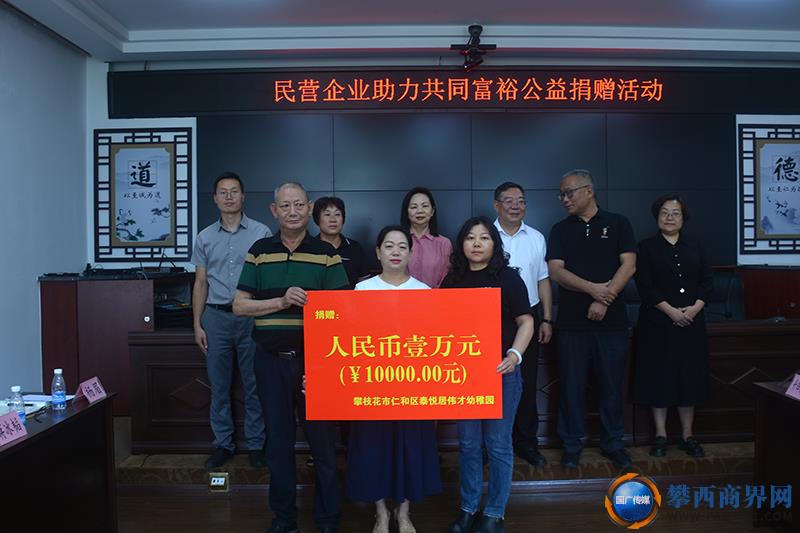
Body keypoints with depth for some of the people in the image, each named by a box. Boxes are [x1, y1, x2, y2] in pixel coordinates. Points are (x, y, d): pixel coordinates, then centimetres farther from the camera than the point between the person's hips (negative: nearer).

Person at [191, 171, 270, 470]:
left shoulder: (261, 233, 1)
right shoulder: (205, 238, 10)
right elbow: (201, 283, 11)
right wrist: (197, 325, 6)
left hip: (251, 316, -2)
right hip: (216, 317, 3)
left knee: (254, 385, 4)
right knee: (219, 385, 9)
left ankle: (255, 445, 16)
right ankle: (223, 445, 21)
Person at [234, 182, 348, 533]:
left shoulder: (326, 254, 1)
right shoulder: (259, 252, 6)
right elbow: (240, 306, 4)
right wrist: (282, 301, -12)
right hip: (271, 359, 2)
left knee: (322, 439, 5)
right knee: (278, 440, 13)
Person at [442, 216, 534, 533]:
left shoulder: (508, 278, -6)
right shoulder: (452, 280, 4)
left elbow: (525, 322, -6)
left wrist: (514, 355, -22)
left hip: (500, 371, -3)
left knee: (498, 444, 8)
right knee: (468, 444, 13)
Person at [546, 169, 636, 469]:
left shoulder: (617, 224, 6)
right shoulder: (560, 230, 9)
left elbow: (628, 266, -4)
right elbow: (555, 271, -3)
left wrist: (604, 300, -14)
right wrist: (593, 288, -16)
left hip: (611, 318, -1)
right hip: (571, 319, 1)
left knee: (612, 383, 7)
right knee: (572, 384, 5)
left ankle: (612, 444, 23)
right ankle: (572, 445, 18)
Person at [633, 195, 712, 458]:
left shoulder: (694, 246, 10)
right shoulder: (647, 247, 0)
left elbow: (707, 280, 6)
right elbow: (645, 286, -8)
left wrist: (695, 307, -9)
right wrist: (671, 311, -14)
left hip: (691, 321, 3)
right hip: (658, 323, -3)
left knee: (690, 376, 6)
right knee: (659, 376, 2)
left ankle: (688, 435, 17)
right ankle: (661, 435, 12)